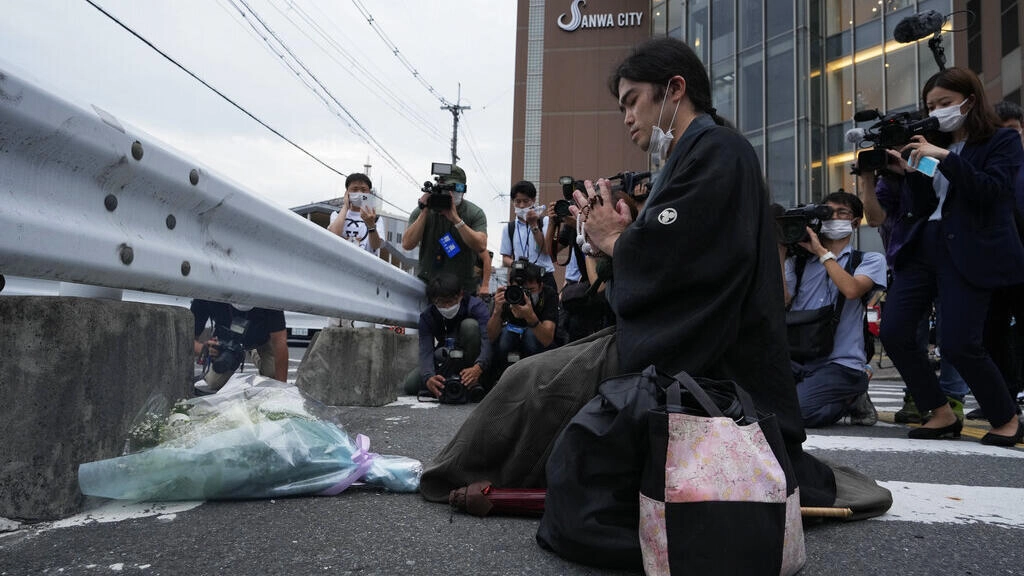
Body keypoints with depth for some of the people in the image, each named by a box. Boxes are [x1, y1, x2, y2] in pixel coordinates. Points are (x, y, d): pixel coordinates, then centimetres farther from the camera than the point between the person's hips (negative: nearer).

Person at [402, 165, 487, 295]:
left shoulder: (475, 213, 0)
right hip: (426, 284, 1)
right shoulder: (421, 211, 3)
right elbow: (407, 244, -8)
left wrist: (456, 219, -19)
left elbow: (481, 246, -15)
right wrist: (424, 212, -12)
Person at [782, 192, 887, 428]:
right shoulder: (798, 260, 17)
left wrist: (821, 251, -5)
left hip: (839, 362, -2)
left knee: (794, 413, -25)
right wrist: (780, 252, -1)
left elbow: (852, 289, -13)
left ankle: (852, 398, 5)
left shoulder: (870, 260, 11)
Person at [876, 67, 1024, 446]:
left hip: (968, 253, -6)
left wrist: (945, 157, -18)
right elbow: (917, 206, 13)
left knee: (958, 344, -13)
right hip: (921, 247, 6)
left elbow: (991, 190, -13)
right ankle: (942, 415, 12)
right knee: (893, 333, -6)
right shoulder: (932, 144, 17)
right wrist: (903, 172, -3)